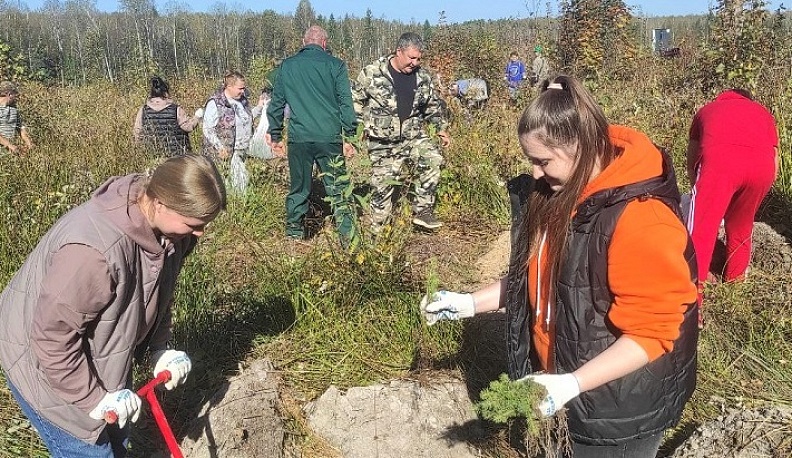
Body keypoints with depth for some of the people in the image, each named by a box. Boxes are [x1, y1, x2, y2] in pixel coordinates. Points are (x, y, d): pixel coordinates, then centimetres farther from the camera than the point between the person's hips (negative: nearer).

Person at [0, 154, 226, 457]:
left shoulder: (165, 227, -14)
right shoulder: (95, 250, -41)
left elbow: (158, 293, 5)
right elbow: (52, 338, -31)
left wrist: (161, 349, -3)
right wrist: (95, 397, -23)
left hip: (99, 354, 8)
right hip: (45, 362, -7)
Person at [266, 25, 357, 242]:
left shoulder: (287, 66, 10)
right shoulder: (335, 65, 1)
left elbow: (276, 103, 12)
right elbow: (346, 102, -1)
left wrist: (275, 135, 19)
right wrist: (349, 136, 2)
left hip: (298, 138, 2)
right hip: (330, 137, -2)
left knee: (298, 189, 13)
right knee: (338, 190, 4)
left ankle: (294, 235, 21)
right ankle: (347, 236, 2)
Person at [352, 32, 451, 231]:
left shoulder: (423, 77, 4)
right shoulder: (372, 73, -9)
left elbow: (433, 106, 19)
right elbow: (355, 103, -3)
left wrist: (441, 129, 14)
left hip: (413, 136, 3)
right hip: (382, 142, -3)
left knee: (433, 159, -22)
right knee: (382, 185, 2)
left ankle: (423, 211, -9)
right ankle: (377, 229, 21)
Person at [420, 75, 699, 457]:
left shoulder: (641, 221, -29)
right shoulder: (557, 194, -2)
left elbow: (651, 332, -25)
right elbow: (537, 279, 9)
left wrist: (573, 384, -31)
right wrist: (470, 304, 2)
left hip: (621, 408, -7)